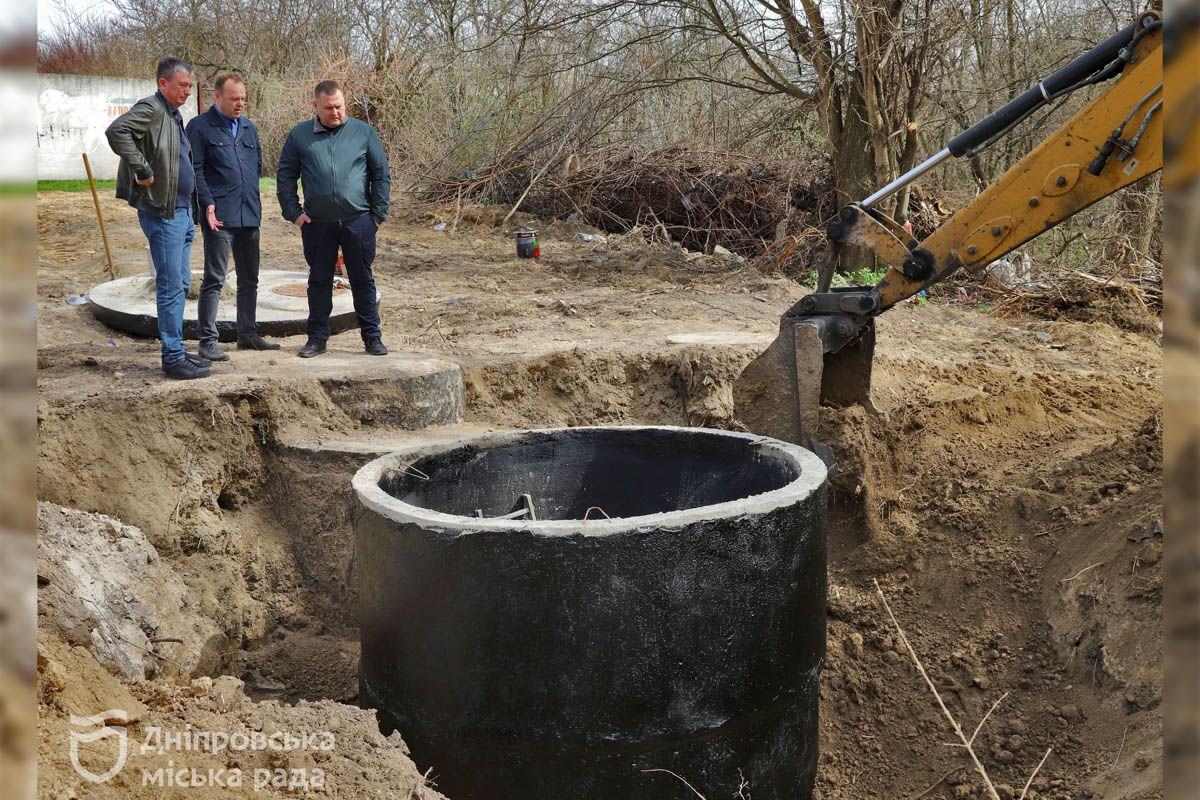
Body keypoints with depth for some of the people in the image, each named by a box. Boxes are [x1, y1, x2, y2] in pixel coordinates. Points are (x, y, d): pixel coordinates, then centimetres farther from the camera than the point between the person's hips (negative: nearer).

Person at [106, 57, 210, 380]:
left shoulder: (173, 114, 17)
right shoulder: (150, 108, -12)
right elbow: (117, 130, -29)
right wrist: (142, 170, -25)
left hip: (182, 211, 10)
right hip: (163, 212, -10)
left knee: (181, 284, 15)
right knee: (171, 287, -6)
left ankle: (177, 349, 24)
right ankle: (173, 358, -1)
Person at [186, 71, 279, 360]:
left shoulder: (249, 127, 16)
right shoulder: (200, 127, -3)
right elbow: (196, 170, -8)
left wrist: (252, 197, 14)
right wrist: (209, 204, -17)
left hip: (250, 215, 7)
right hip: (220, 216, -6)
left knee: (249, 279, 12)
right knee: (214, 280, -4)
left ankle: (248, 334, 22)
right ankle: (208, 340, 0)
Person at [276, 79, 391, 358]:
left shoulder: (364, 132, 3)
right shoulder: (300, 135, 4)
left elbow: (381, 175, 6)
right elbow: (285, 177, 9)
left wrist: (378, 214, 1)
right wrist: (293, 213, 0)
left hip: (358, 220, -1)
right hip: (317, 223, 1)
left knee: (363, 280, 6)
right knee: (319, 281, 9)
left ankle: (372, 337, 13)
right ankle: (317, 338, 18)